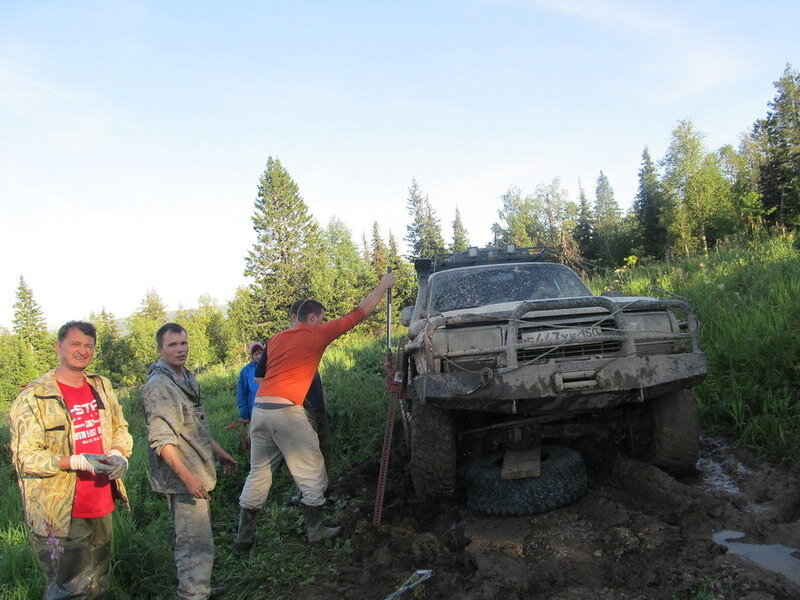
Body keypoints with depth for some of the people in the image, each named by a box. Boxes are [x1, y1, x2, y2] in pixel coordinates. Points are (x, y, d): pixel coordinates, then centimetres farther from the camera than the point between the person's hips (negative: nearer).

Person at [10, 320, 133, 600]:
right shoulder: (33, 397, -12)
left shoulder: (101, 386, 8)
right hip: (61, 514, -6)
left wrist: (118, 453, -8)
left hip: (102, 506, 6)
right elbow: (24, 457, -15)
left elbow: (120, 428, 14)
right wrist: (76, 462, -26)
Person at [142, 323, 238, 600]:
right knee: (196, 543, -7)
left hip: (197, 472, 10)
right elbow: (161, 440, -23)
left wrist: (218, 452, 24)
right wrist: (187, 476, -25)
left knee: (198, 537, 20)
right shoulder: (158, 386, -17)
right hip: (181, 478, -10)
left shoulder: (187, 378, 13)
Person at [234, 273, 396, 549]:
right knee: (310, 472, 8)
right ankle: (315, 529, 17)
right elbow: (360, 312, 7)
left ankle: (244, 534, 22)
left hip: (259, 409, 7)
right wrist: (384, 285, 17)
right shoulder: (317, 334, 1)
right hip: (287, 410, -7)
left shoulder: (276, 339, 18)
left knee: (258, 472, 17)